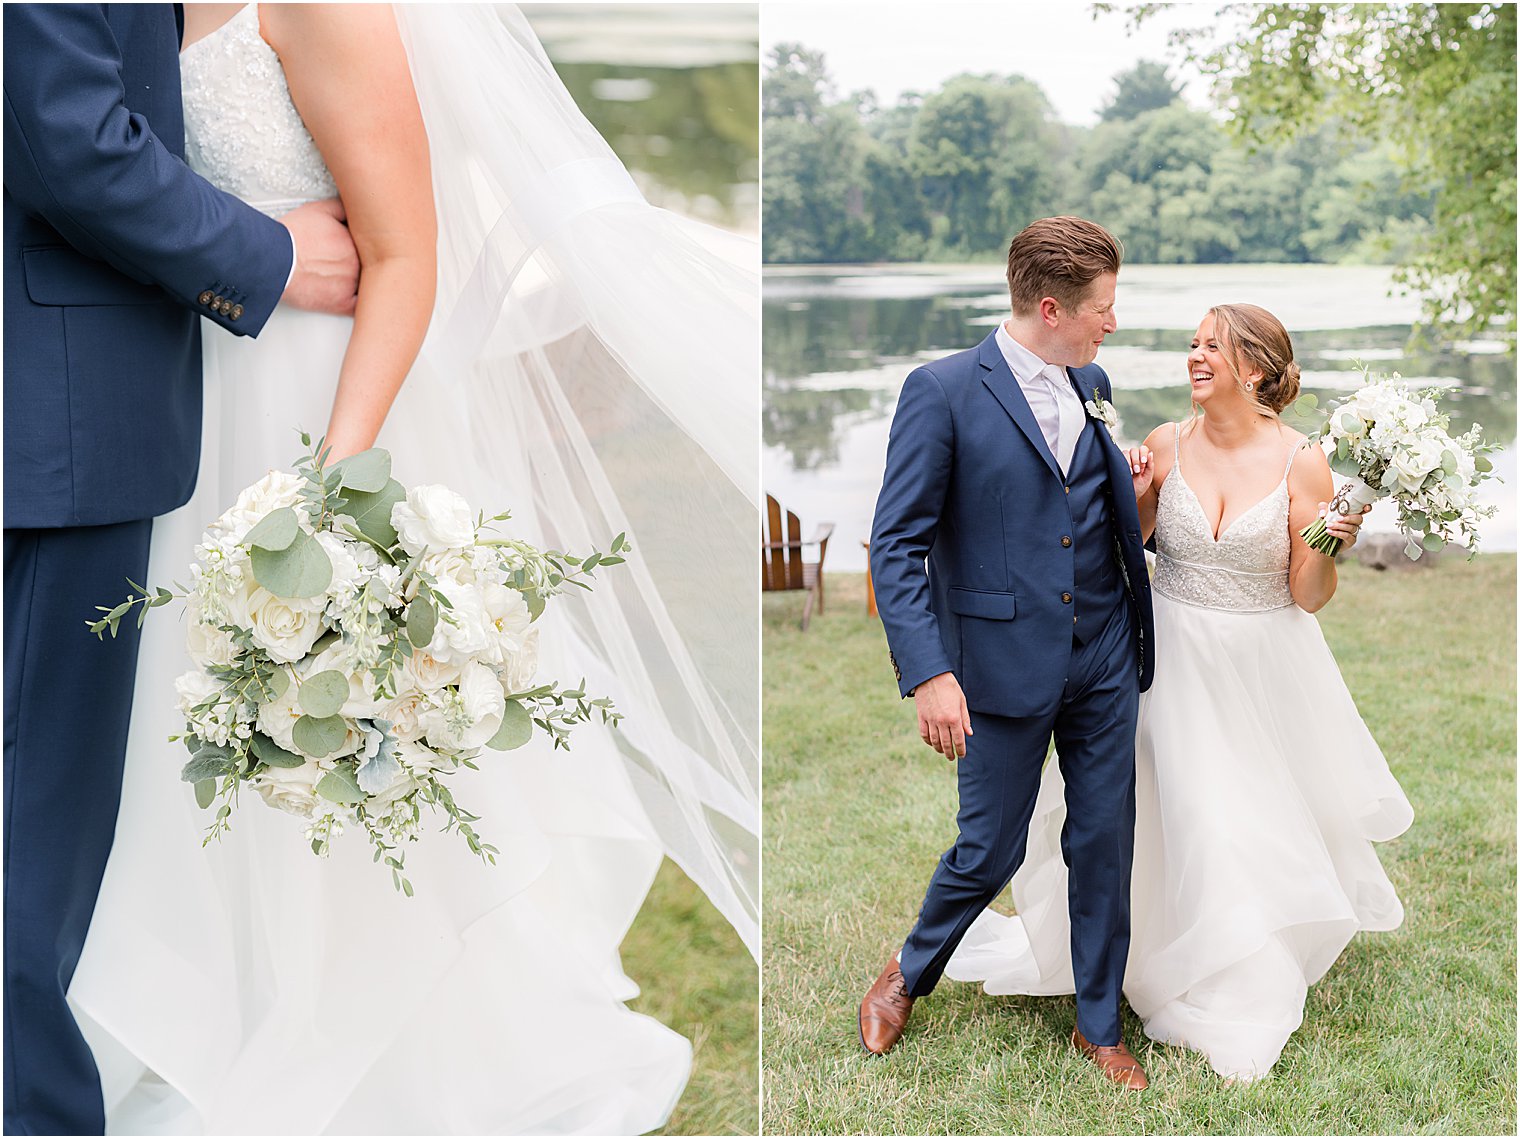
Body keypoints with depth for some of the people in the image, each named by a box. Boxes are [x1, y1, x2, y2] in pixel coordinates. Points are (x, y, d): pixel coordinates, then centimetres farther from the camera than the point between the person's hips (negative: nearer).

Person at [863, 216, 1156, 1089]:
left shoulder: (1093, 385, 8)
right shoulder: (943, 392, -12)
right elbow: (898, 543, -13)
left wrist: (1133, 483, 2)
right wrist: (928, 672, -20)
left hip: (1104, 657, 5)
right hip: (1005, 662, -5)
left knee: (1106, 843, 11)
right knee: (991, 850, 5)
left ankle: (1100, 1024, 29)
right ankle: (910, 974, 35)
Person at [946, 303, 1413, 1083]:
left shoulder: (1301, 462, -11)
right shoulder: (1166, 446, -7)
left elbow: (1308, 598, -9)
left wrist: (1329, 549, -28)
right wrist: (1128, 496, -14)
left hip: (1264, 668, -1)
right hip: (1178, 661, 1)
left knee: (1271, 811, 11)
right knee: (1194, 818, 4)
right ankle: (1231, 1008, 26)